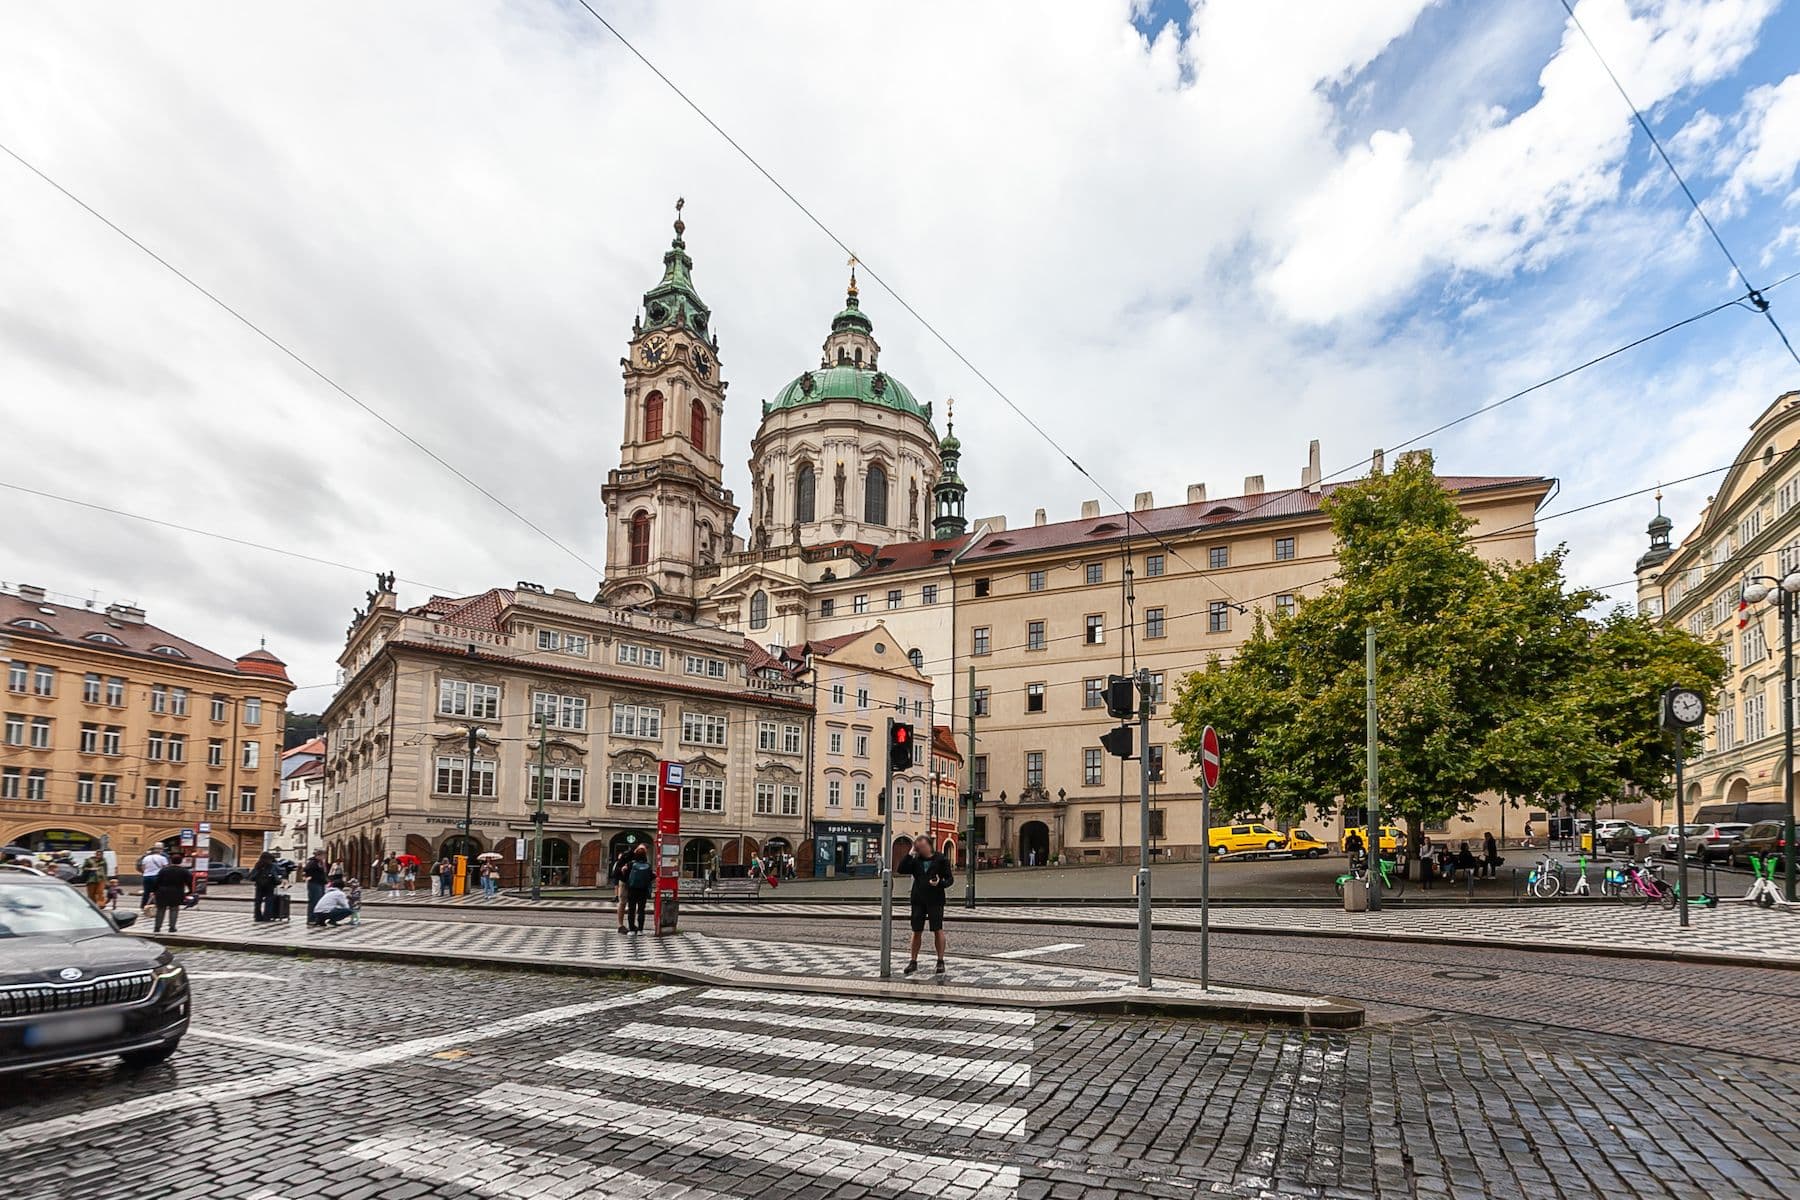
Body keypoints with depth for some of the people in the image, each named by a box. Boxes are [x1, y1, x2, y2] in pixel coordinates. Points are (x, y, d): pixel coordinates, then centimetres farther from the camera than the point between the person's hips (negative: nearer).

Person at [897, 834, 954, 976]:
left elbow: (950, 878, -1)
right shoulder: (915, 861, 9)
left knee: (938, 930, -2)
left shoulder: (940, 859, -1)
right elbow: (901, 869, -2)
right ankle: (913, 961, 16)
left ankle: (940, 961, 8)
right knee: (916, 931, 7)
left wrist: (940, 883, -21)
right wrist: (910, 854, -6)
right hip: (918, 900, 3)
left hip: (935, 900, -3)